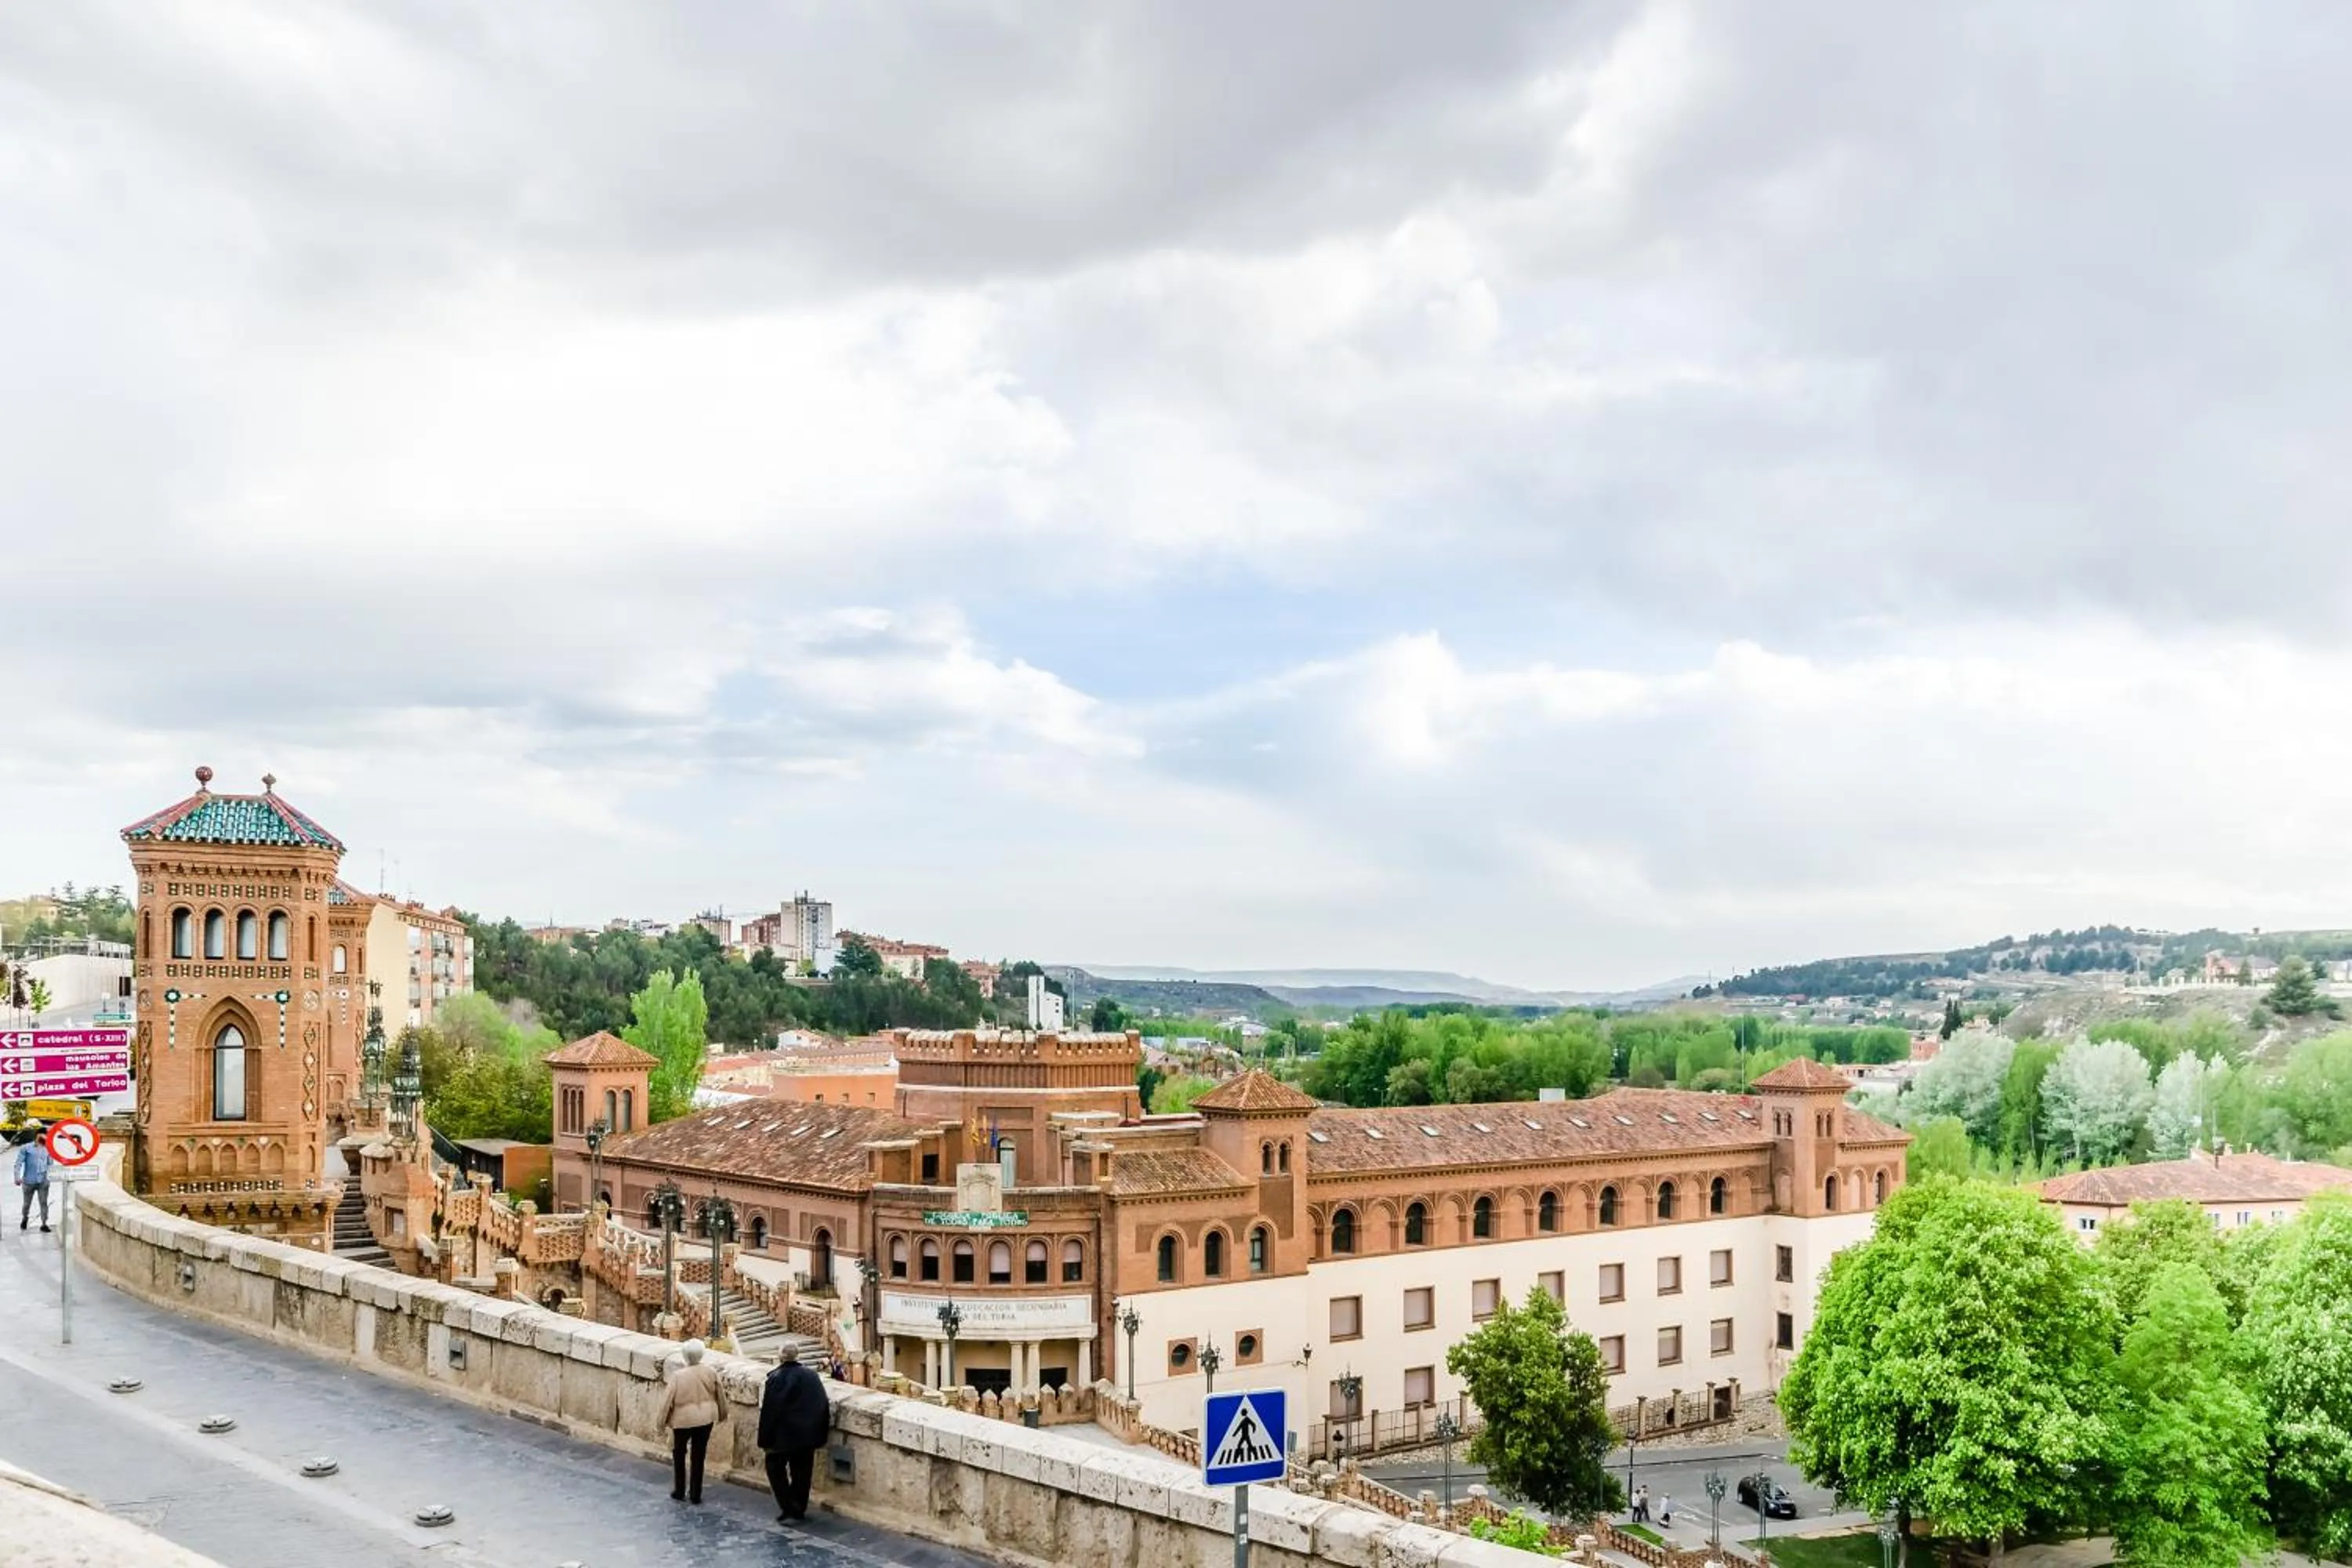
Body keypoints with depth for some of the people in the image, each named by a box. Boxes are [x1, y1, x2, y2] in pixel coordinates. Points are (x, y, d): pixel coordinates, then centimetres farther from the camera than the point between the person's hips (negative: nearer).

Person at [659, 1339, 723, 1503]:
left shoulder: (678, 1375, -17)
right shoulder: (711, 1372, -7)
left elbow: (668, 1399, -11)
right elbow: (719, 1395, 5)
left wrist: (663, 1420, 3)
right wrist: (721, 1414, 21)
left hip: (683, 1419, -2)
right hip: (705, 1419, 3)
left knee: (679, 1455, 18)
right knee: (698, 1456, 10)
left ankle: (680, 1492, 23)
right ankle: (695, 1494, 13)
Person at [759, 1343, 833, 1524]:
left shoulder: (776, 1378, -13)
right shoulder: (812, 1376, 0)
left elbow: (768, 1411, -13)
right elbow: (824, 1406, 3)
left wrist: (766, 1439, -6)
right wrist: (820, 1435, 9)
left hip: (784, 1436, -4)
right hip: (808, 1435, 4)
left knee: (776, 1468, 10)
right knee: (802, 1472, 15)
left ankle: (789, 1510, 1)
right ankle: (800, 1509, 20)